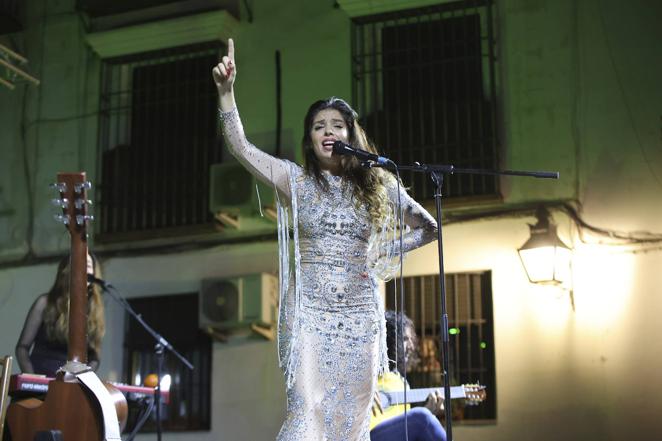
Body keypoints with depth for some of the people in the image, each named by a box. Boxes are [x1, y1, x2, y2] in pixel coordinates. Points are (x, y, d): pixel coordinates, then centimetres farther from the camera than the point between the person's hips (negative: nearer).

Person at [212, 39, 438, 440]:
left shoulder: (379, 185, 7)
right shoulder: (295, 180, 4)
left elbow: (429, 228, 16)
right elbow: (240, 146, -4)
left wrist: (385, 253, 3)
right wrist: (226, 91, -14)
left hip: (360, 316, 2)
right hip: (308, 313, -2)